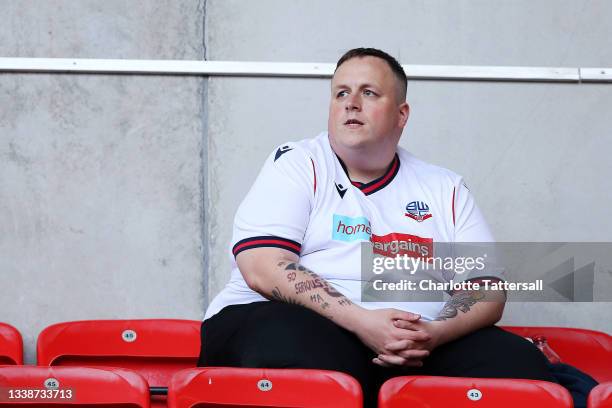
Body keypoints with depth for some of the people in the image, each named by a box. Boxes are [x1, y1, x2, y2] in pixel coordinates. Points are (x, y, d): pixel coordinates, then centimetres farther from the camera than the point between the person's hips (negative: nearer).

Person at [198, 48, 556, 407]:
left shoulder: (445, 188, 17)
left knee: (519, 364, -22)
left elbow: (486, 289, 9)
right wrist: (362, 321, -19)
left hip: (411, 347, 4)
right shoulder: (296, 164, 8)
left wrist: (434, 333, -14)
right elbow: (263, 268, -7)